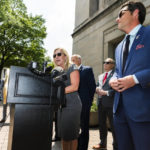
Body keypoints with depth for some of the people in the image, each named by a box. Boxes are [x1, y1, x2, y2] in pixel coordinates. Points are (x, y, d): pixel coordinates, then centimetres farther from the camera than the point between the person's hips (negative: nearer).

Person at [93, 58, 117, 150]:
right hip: (101, 102, 8)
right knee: (102, 124, 16)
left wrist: (106, 92, -18)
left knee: (113, 125, 2)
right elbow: (97, 86, 20)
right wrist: (97, 89, -2)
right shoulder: (100, 76, 18)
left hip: (110, 102, -7)